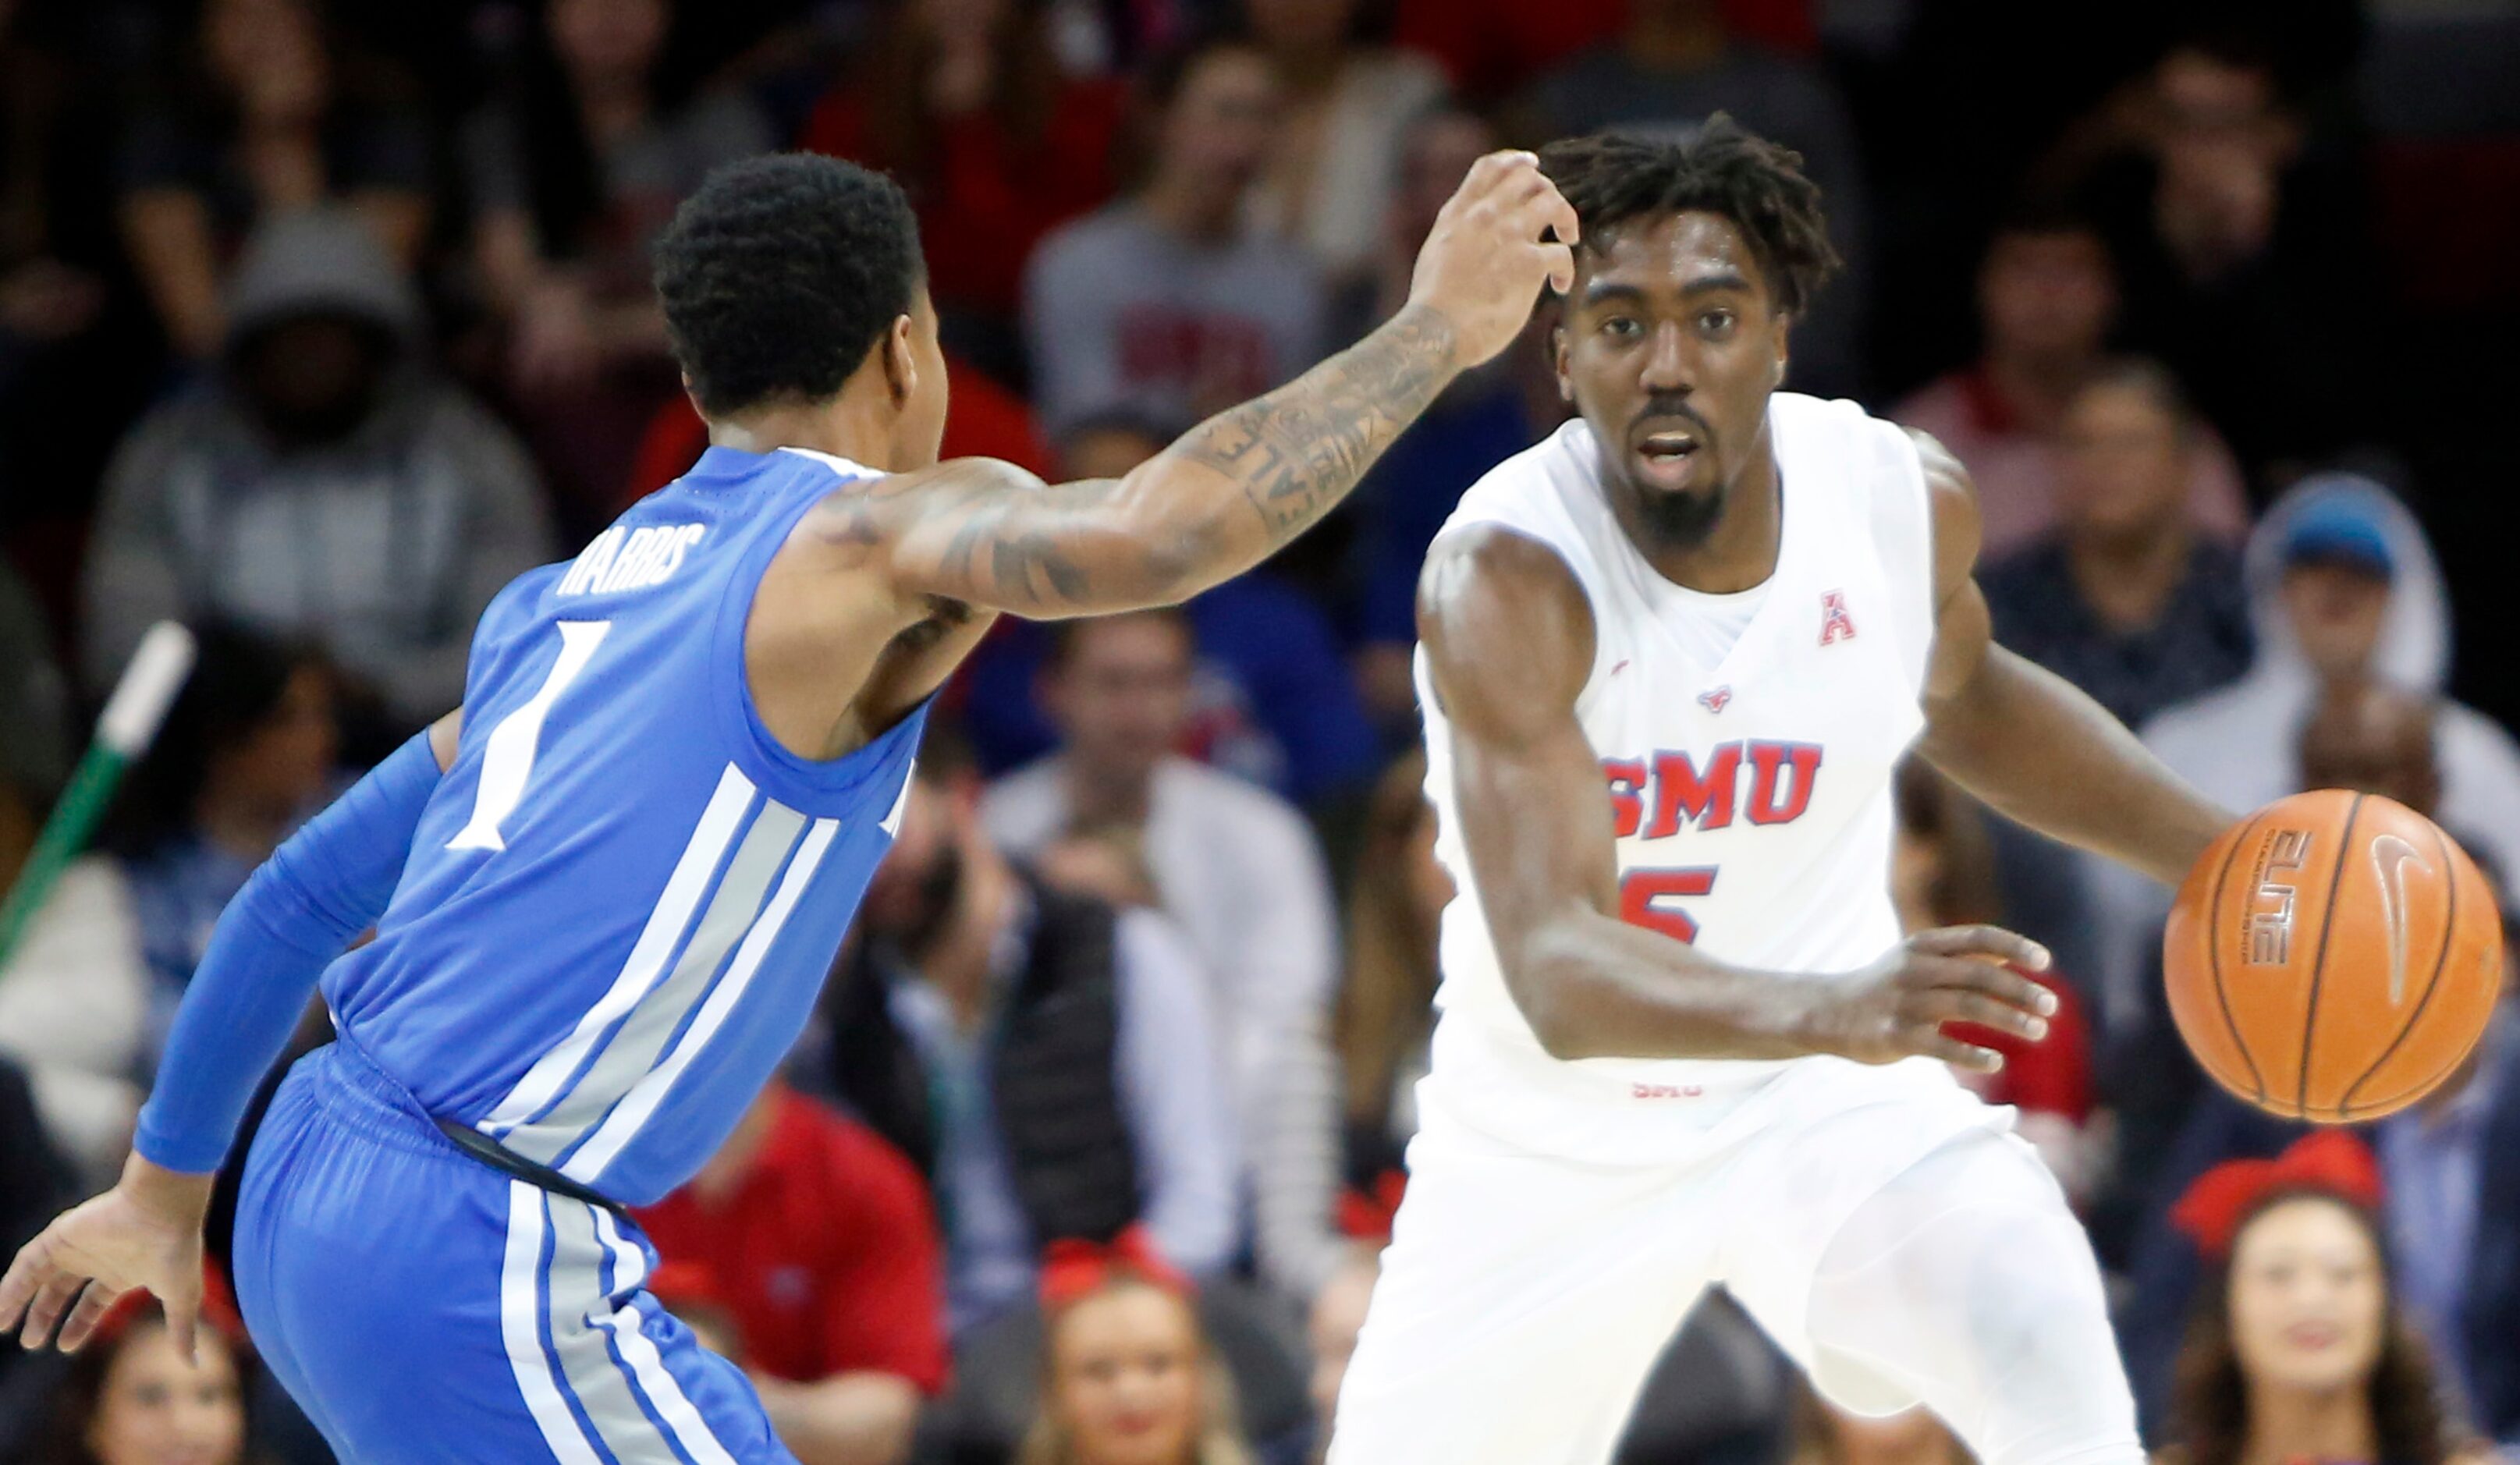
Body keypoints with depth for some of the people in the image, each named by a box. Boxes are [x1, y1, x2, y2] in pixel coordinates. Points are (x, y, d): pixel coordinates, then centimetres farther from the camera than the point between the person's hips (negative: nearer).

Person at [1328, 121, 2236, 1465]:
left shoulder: (1909, 500, -13)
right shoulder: (1504, 579, -29)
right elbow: (1556, 974, -40)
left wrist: (2225, 855, 2)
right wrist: (1832, 1011, -59)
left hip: (1829, 1102, 2)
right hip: (1554, 1142, -2)